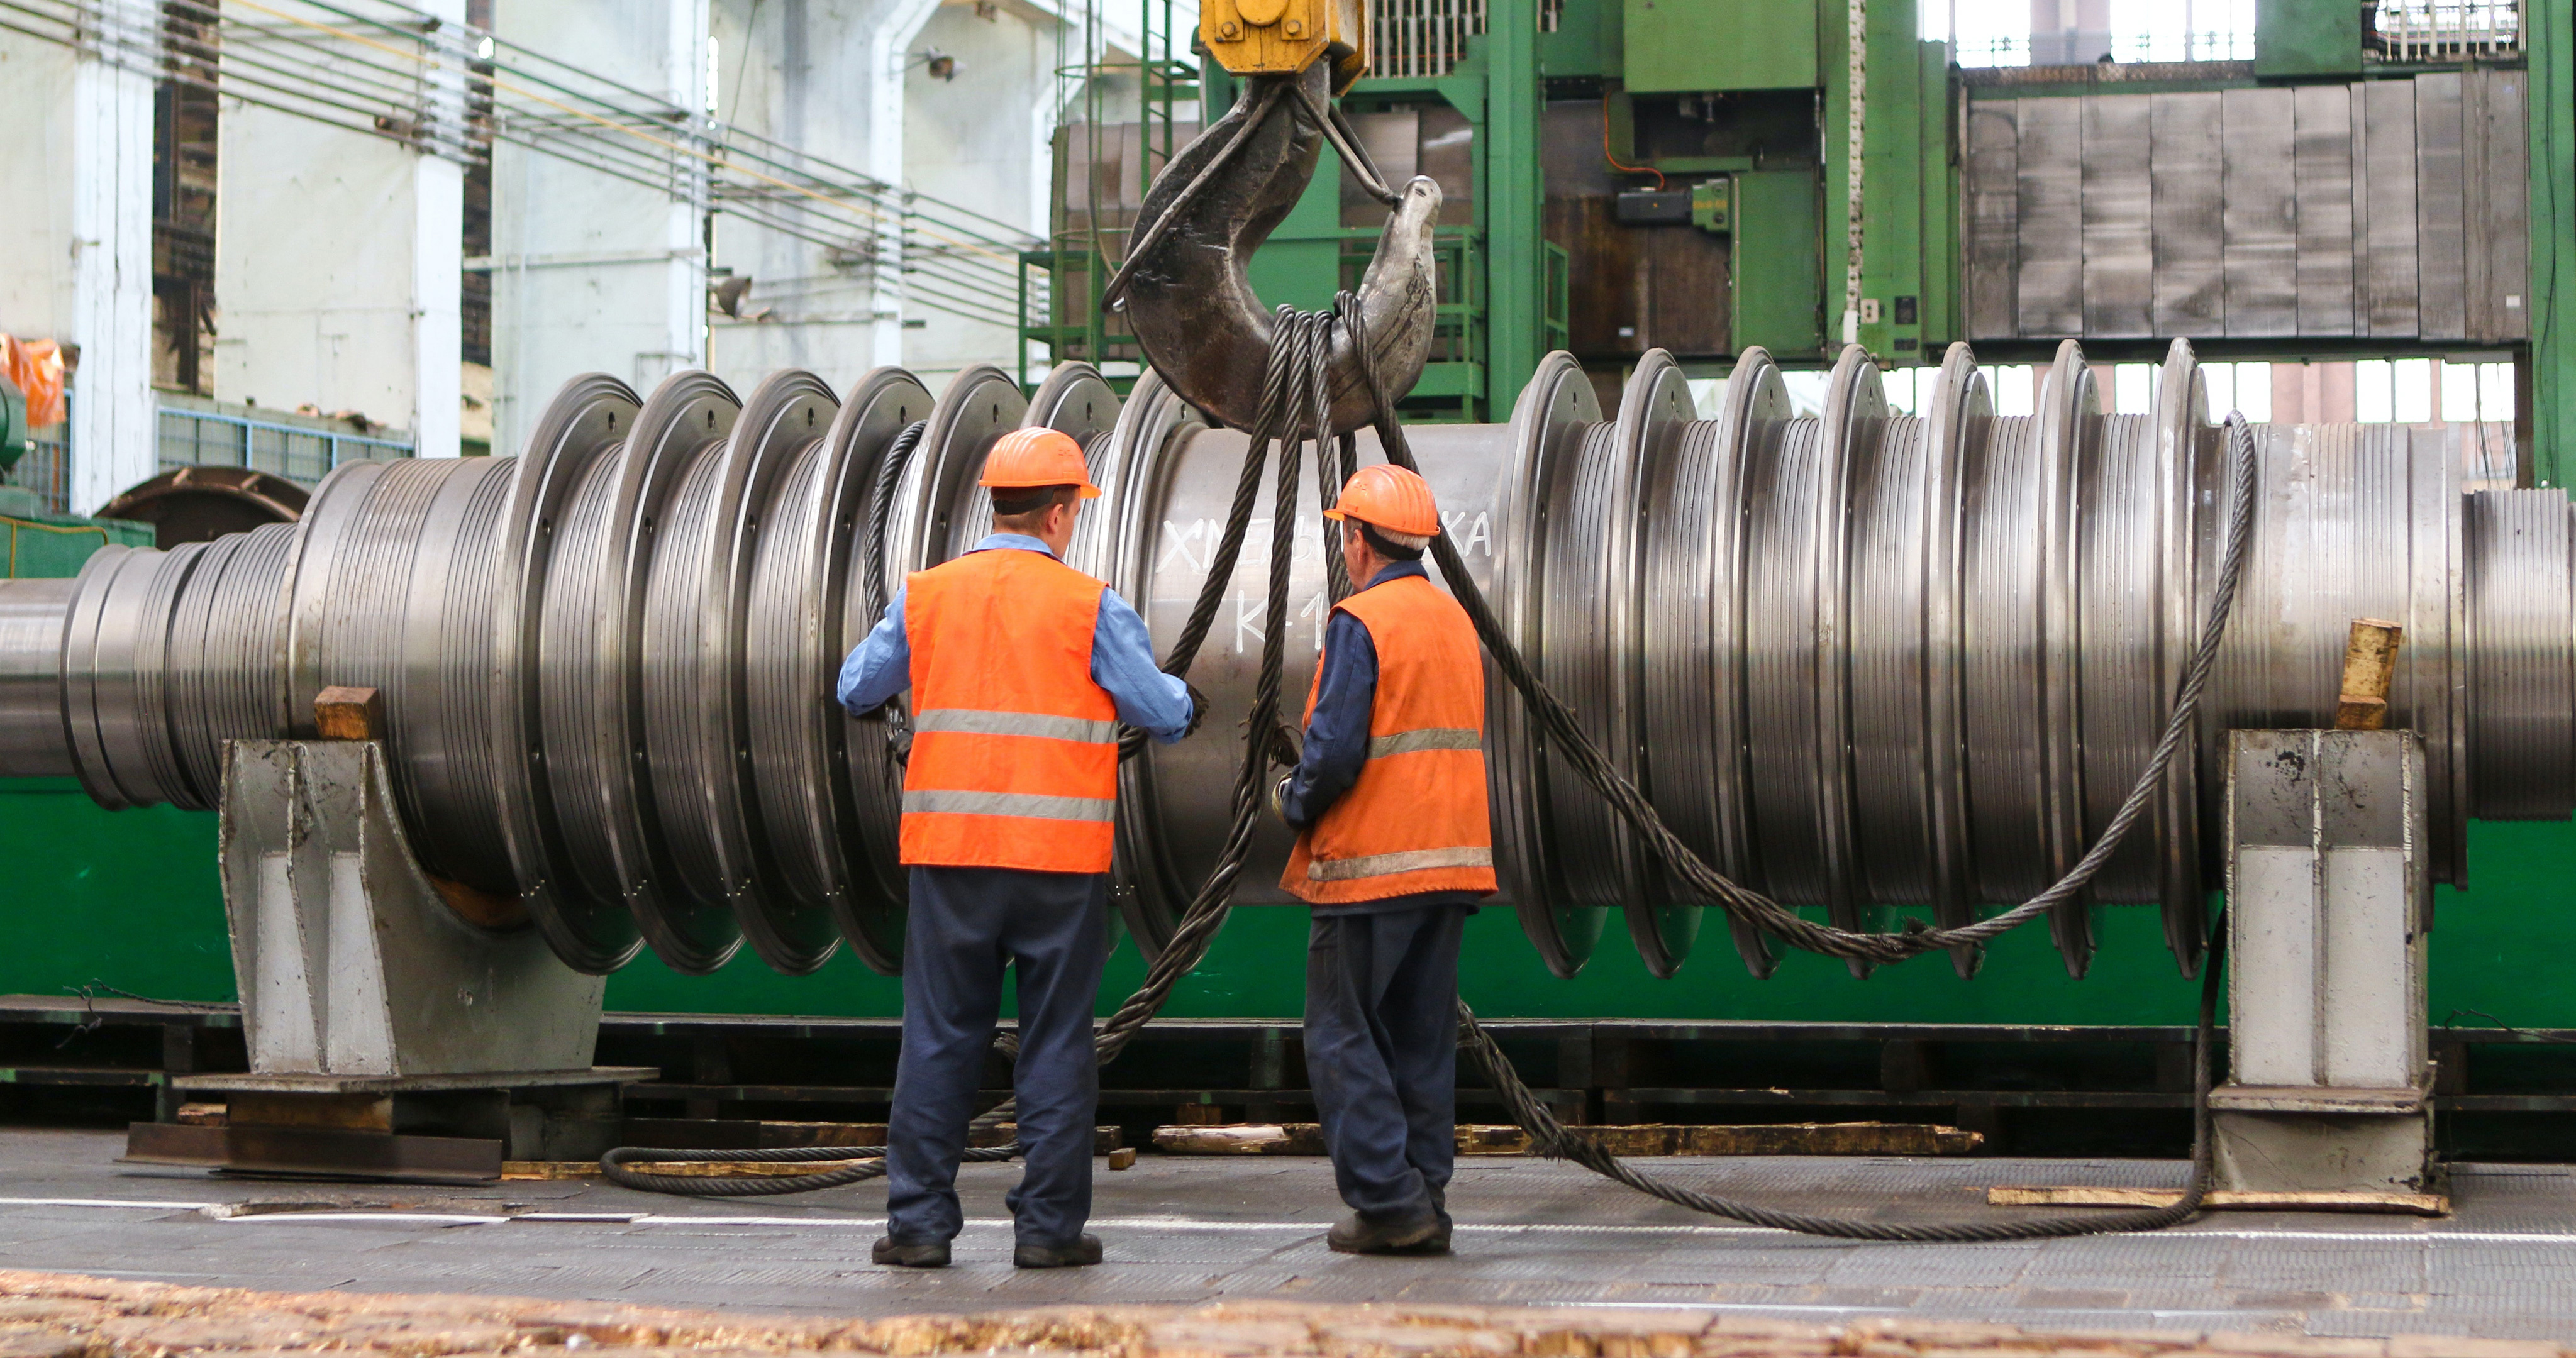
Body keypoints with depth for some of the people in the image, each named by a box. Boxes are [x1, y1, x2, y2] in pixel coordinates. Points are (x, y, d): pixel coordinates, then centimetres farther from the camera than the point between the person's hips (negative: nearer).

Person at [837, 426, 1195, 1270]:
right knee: (1056, 1042, 6)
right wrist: (1178, 693, 21)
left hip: (948, 850, 2)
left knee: (939, 1038, 8)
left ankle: (919, 1222, 8)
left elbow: (856, 692, 13)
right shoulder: (1089, 606, -4)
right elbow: (1166, 716, -2)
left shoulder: (925, 596, 4)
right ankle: (1049, 1225, 8)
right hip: (1060, 854, -2)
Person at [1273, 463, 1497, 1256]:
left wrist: (1294, 803, 1)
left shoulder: (1361, 623, -11)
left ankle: (1389, 1201, -7)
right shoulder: (1456, 621, 14)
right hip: (1450, 860, 8)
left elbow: (1335, 750, -18)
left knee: (1344, 1035, -1)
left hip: (1371, 862, -7)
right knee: (1422, 1036, 10)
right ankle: (1425, 1203, 10)